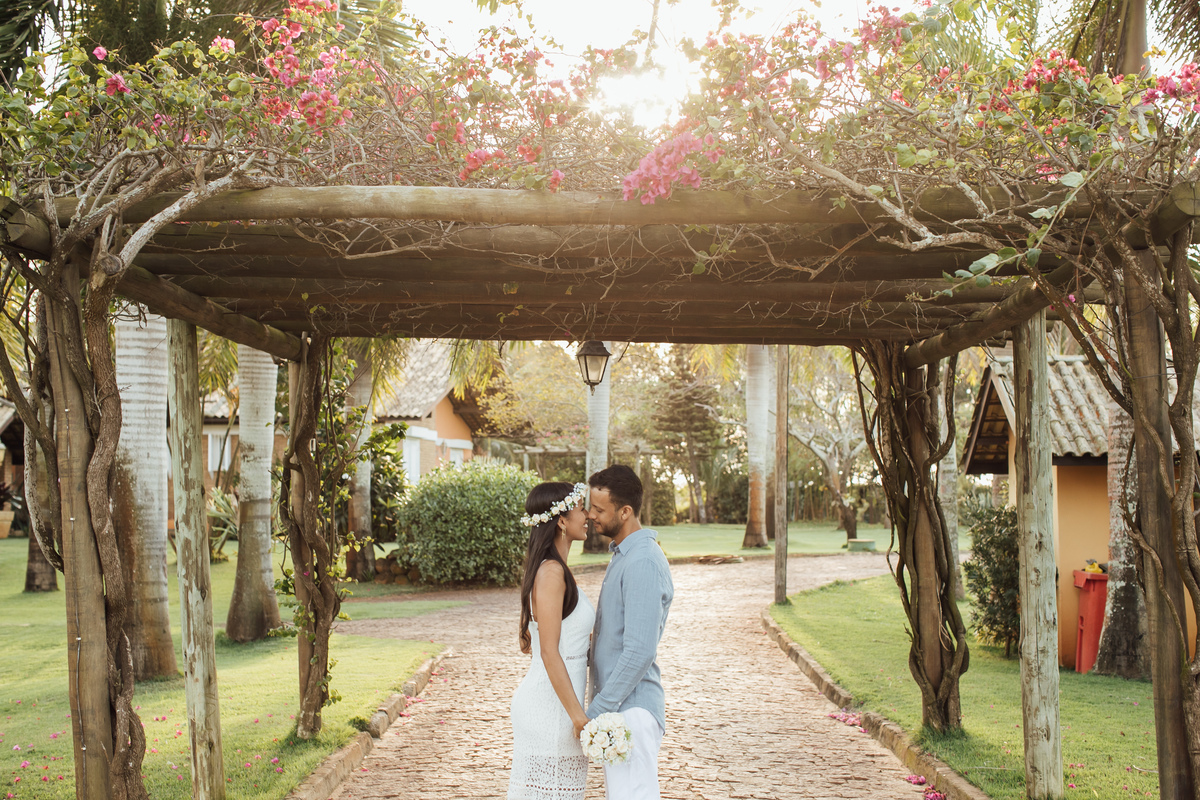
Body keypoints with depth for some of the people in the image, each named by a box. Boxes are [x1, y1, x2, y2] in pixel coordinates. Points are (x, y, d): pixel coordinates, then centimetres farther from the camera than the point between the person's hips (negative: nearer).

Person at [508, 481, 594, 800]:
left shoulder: (551, 569, 13)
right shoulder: (552, 572, -16)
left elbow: (526, 643, 18)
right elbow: (549, 653, -20)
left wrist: (583, 639, 23)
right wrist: (578, 714, -18)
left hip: (545, 700, 10)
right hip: (551, 706, -10)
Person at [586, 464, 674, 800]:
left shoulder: (643, 563, -20)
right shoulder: (623, 555, 13)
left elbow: (640, 651, -25)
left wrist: (596, 711, -21)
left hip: (631, 709, -10)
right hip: (618, 704, 10)